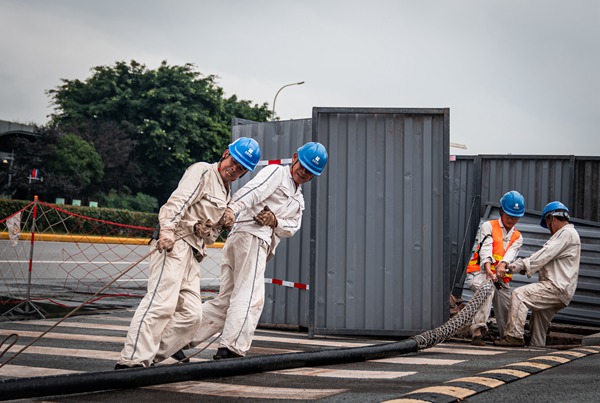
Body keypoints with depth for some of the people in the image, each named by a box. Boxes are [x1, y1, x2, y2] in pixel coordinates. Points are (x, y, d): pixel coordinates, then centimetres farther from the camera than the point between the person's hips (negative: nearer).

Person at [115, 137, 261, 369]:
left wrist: (205, 230, -5)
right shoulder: (202, 171, 3)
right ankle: (132, 360, -30)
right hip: (175, 243, -9)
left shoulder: (227, 195, 27)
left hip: (193, 254, 9)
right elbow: (179, 200, -14)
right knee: (161, 302, -23)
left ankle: (150, 359, 1)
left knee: (191, 315, 2)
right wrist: (168, 229, -31)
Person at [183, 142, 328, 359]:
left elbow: (293, 227, 16)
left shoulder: (299, 201, 32)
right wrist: (232, 208, -31)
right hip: (251, 235, -8)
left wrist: (276, 221, -8)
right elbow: (254, 189, -12)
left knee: (225, 302, 5)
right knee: (250, 297, -16)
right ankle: (230, 348, -22)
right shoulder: (276, 172, 8)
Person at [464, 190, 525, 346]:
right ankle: (478, 330, -44)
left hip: (502, 279, 5)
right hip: (480, 272, -5)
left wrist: (503, 265, -28)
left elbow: (511, 253, -4)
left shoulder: (517, 237, 19)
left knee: (507, 315, 2)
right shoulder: (488, 226, 7)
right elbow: (486, 248, -11)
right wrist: (488, 269, -31)